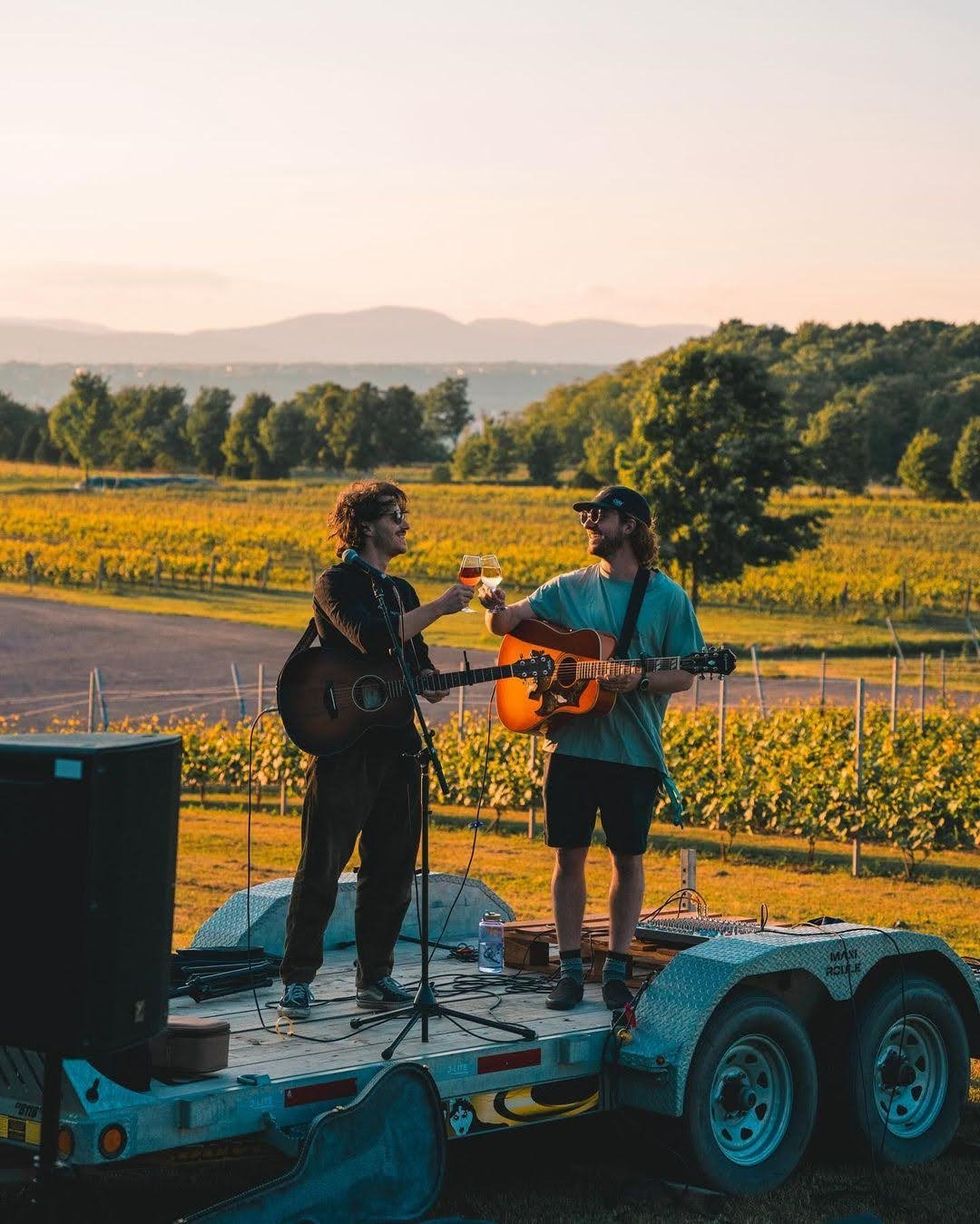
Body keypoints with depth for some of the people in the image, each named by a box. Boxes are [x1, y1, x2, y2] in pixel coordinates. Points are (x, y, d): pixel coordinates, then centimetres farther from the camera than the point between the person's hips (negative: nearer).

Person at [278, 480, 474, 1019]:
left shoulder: (401, 591, 19)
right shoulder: (335, 584, -5)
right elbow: (371, 639, -22)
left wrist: (430, 682, 0)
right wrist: (437, 608, -17)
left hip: (397, 746, 7)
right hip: (343, 746, -7)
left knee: (392, 869, 9)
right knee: (321, 868, -4)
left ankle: (375, 976, 18)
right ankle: (297, 981, 1)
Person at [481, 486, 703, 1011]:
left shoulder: (667, 597, -1)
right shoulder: (569, 588, 6)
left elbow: (683, 676, -1)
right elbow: (507, 623, 0)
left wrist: (637, 681, -19)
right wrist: (496, 608, -24)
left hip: (633, 752, -2)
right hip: (571, 746, 2)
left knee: (627, 858, 6)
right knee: (569, 855, 4)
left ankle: (617, 967, 15)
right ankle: (570, 967, 12)